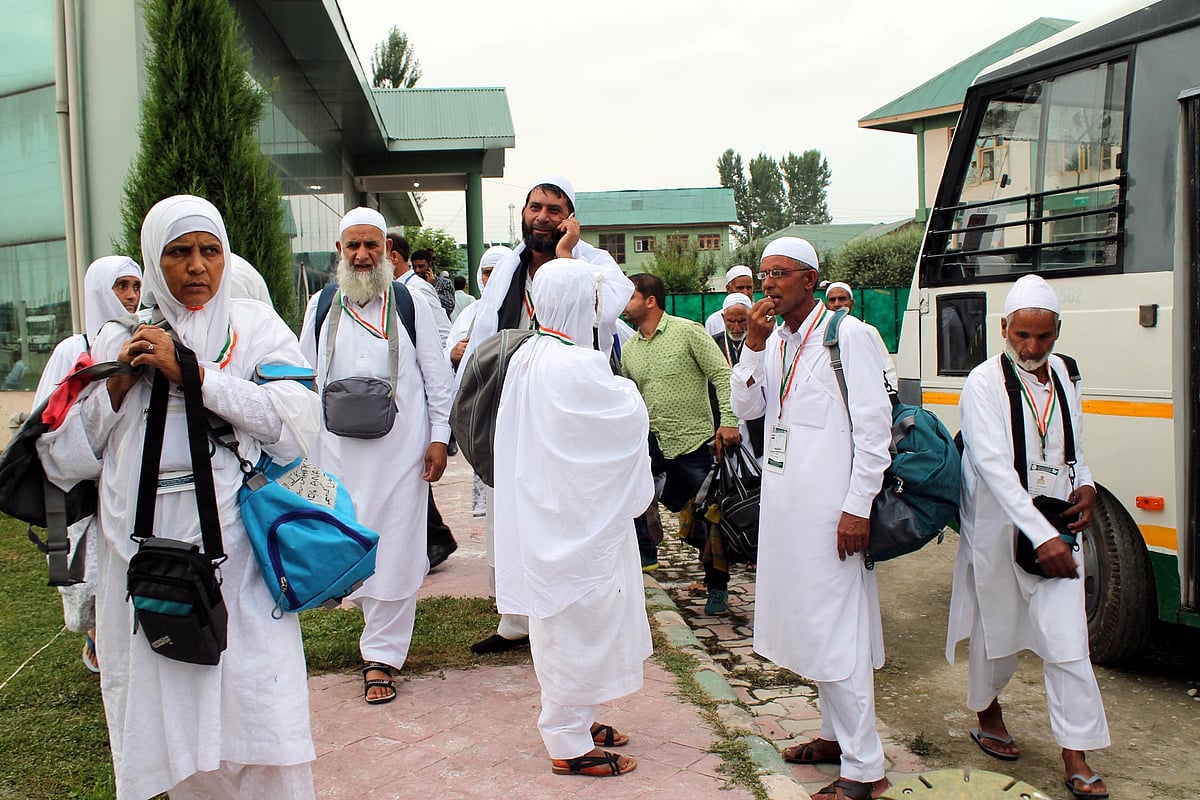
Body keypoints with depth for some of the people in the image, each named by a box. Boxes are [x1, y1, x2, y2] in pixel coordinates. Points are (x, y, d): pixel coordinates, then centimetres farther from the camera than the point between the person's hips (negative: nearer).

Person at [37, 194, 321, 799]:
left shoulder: (255, 327, 6)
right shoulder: (117, 340, 12)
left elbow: (298, 423, -11)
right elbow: (62, 462, 9)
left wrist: (191, 373, -11)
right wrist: (118, 387, -4)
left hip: (237, 559, -2)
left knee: (260, 744, -4)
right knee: (169, 733, 9)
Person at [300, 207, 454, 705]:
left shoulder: (409, 305, 3)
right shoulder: (321, 308, 9)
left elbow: (437, 378, 5)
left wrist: (439, 438, -1)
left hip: (401, 449, -2)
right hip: (339, 451, 2)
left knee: (395, 551, 0)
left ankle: (381, 655, 12)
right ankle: (382, 640, 29)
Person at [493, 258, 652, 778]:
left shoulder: (526, 358, 3)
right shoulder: (575, 366, -24)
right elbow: (632, 415, -13)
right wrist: (622, 386, 8)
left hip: (541, 512, 9)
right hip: (578, 515, -9)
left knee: (558, 618, 20)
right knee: (579, 623, 3)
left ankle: (571, 720, 35)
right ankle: (570, 746, 16)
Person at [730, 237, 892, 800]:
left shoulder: (848, 335, -10)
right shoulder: (773, 338, 12)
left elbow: (874, 425, -13)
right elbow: (745, 407, 8)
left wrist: (857, 508, -17)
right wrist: (753, 345, -5)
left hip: (829, 508, -8)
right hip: (784, 503, 8)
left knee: (837, 631, -5)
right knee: (808, 622, 16)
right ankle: (837, 735, 31)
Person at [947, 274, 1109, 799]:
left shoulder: (1063, 374, 6)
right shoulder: (984, 383, -13)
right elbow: (995, 466, -22)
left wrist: (1085, 485, 0)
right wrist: (1041, 535, -29)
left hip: (1055, 532, 4)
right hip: (999, 532, -4)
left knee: (1067, 641, -2)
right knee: (997, 633, 13)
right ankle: (987, 714, 39)